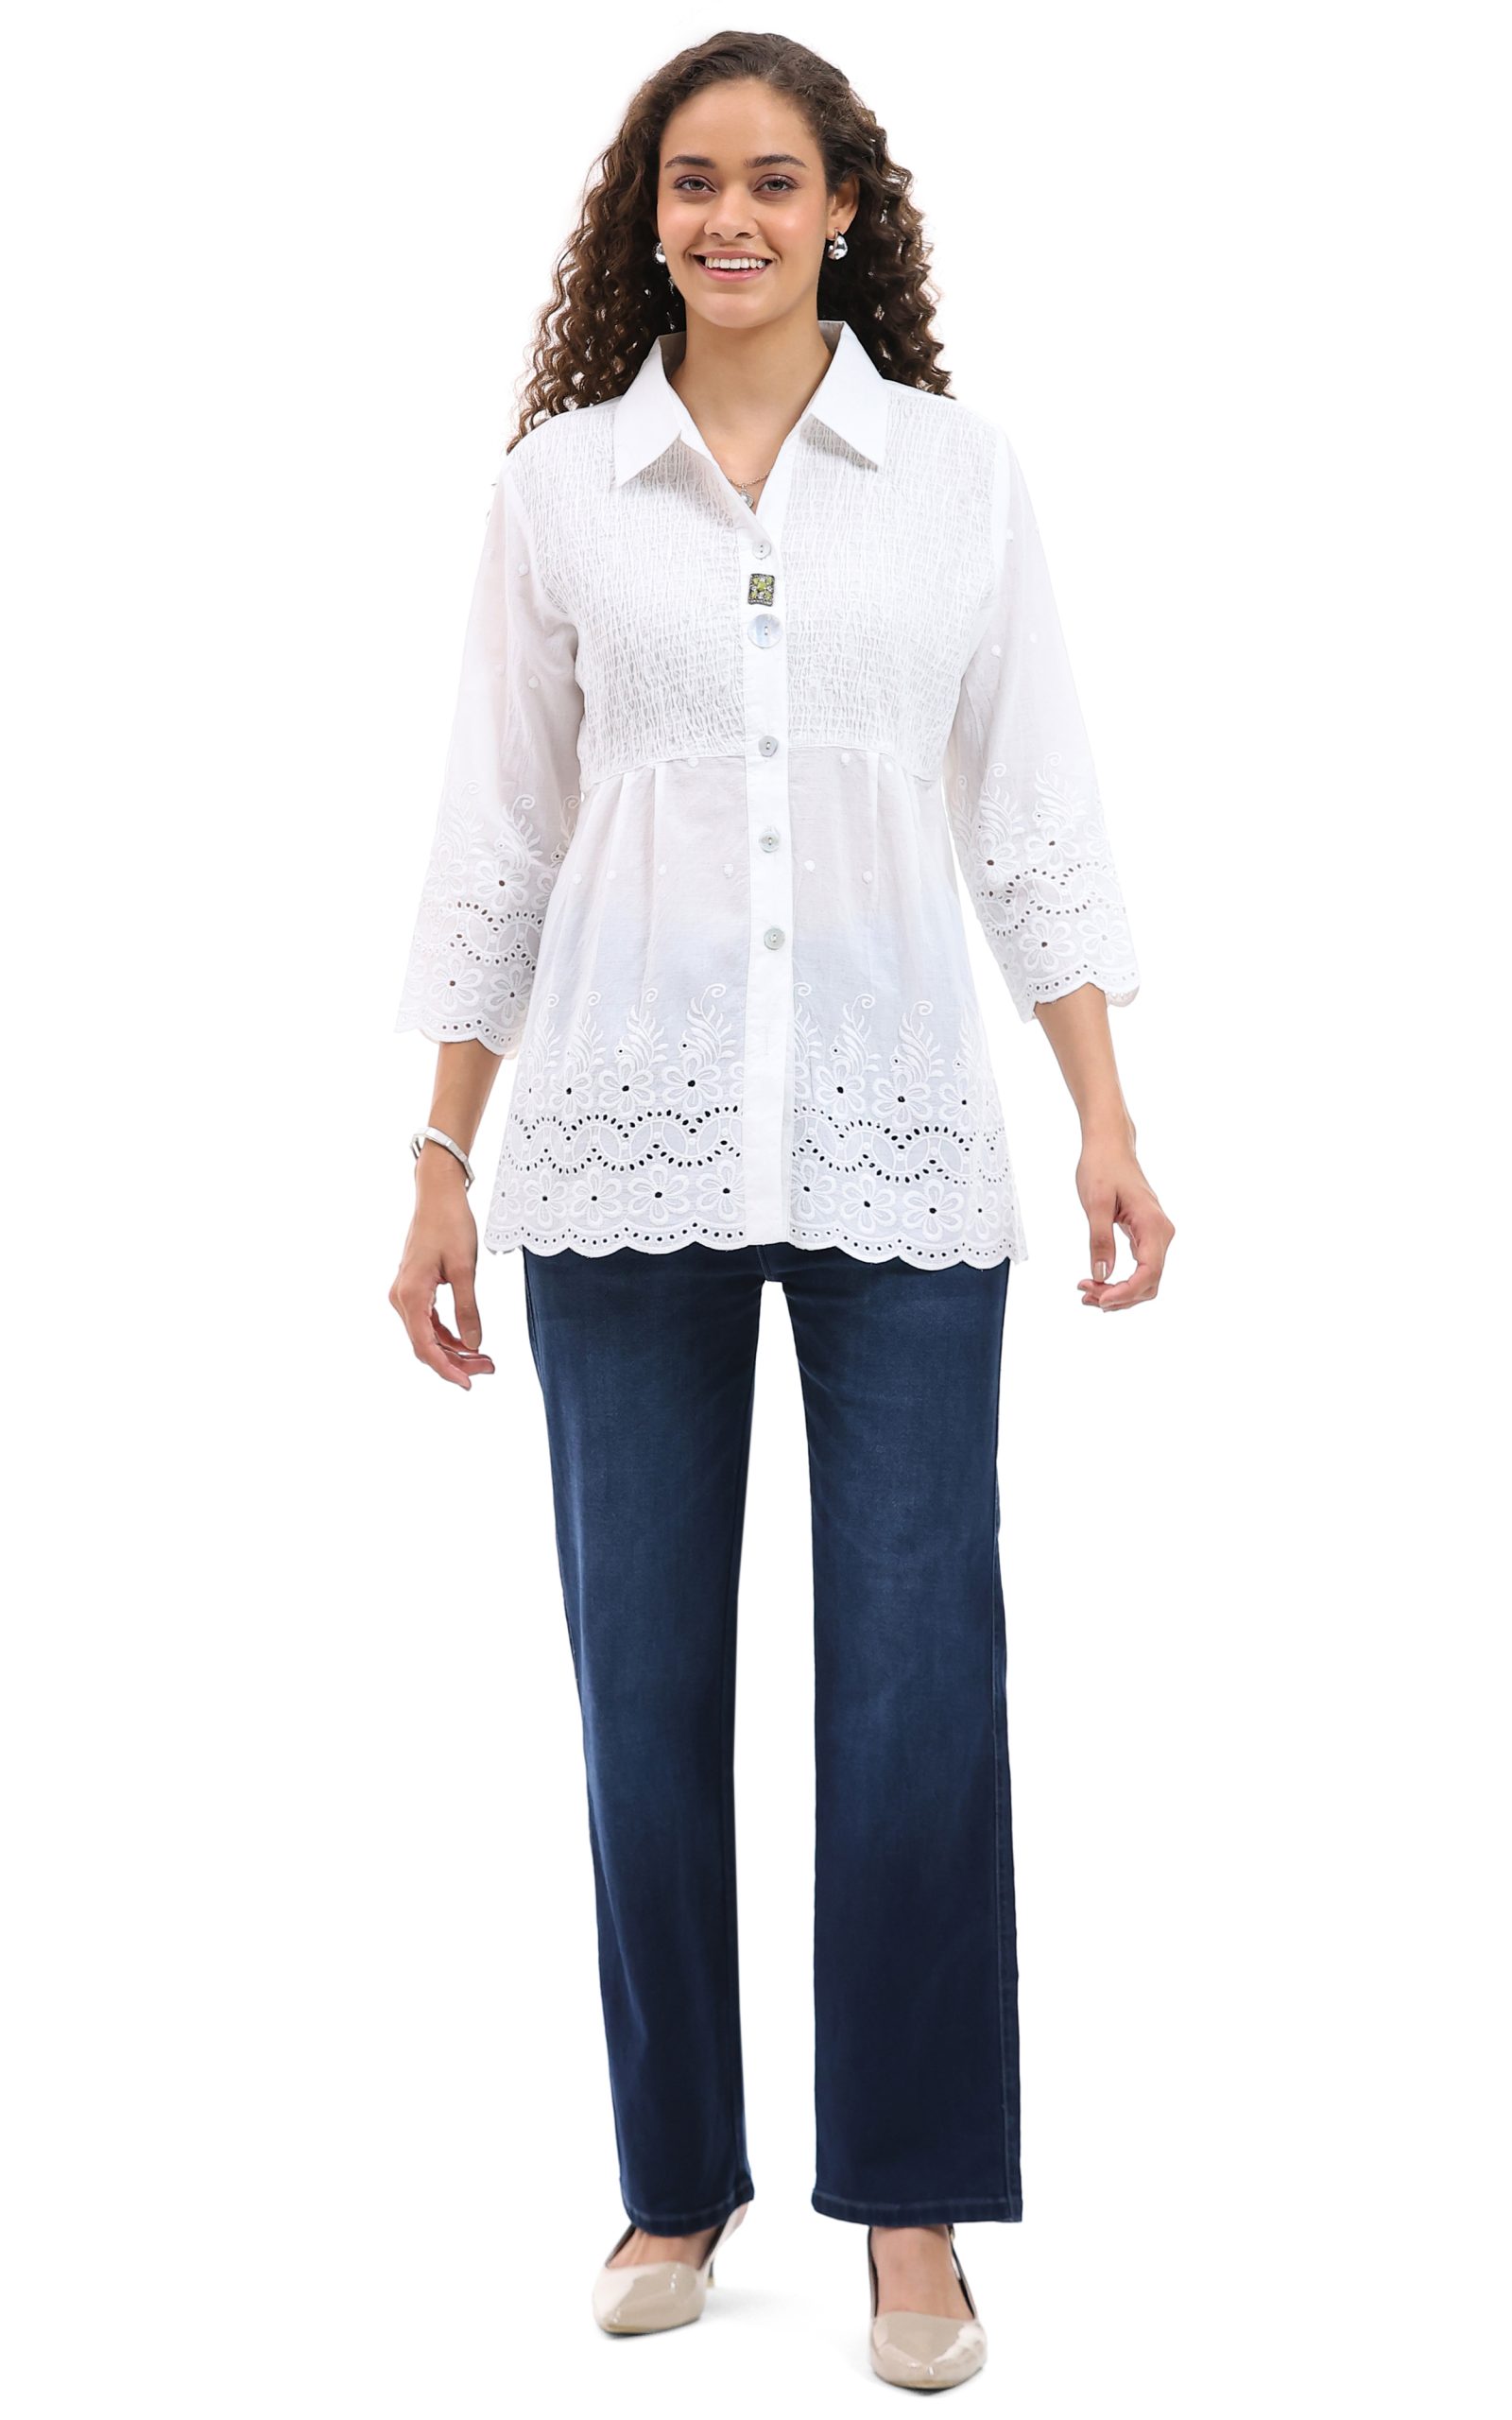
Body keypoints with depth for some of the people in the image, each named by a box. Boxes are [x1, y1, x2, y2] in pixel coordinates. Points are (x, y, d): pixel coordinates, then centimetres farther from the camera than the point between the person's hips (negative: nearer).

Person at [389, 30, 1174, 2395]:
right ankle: (679, 2178, 21)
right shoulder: (557, 482, 7)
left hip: (893, 1137, 0)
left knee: (918, 1686, -2)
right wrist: (441, 1168, 6)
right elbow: (499, 838, 9)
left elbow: (1034, 811, 7)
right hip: (623, 1142, 1)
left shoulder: (957, 466, 8)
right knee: (647, 1685, 5)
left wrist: (1109, 1122, -1)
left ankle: (911, 2204, 12)